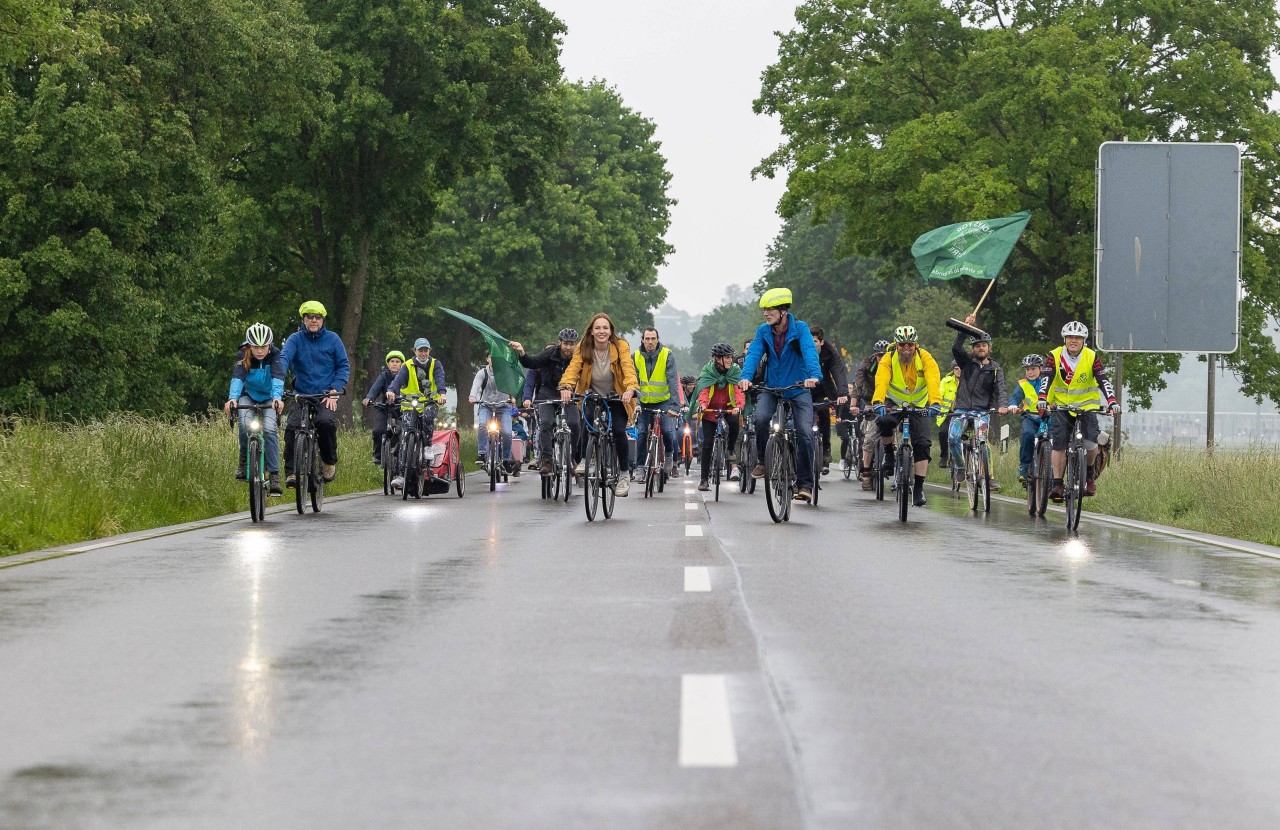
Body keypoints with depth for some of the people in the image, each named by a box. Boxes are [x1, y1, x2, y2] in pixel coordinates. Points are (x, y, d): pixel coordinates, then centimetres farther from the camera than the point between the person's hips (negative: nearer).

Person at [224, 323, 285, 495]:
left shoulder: (275, 355, -20)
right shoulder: (243, 356, -19)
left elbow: (278, 377, -36)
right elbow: (237, 377, -35)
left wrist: (277, 397, -55)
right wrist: (232, 398, -54)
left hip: (269, 398, 0)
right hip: (248, 396, 0)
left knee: (269, 429, -25)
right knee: (245, 424, -29)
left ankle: (274, 474, -20)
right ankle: (244, 460, -5)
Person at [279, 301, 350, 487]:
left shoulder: (332, 339, 5)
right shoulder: (296, 339, 4)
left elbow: (344, 365, 6)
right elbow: (284, 358, -12)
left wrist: (335, 389, -9)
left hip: (326, 396, -1)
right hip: (302, 395, 1)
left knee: (326, 422, -29)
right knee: (292, 427, -23)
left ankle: (330, 461, -5)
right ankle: (291, 471, -15)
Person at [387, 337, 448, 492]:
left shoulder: (435, 364, 4)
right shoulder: (408, 366, 1)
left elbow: (440, 379, -14)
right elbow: (399, 379, -16)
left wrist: (441, 393, -35)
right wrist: (391, 390, -38)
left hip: (430, 403, 0)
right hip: (410, 405, 0)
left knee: (427, 416, -36)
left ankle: (427, 446, -15)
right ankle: (400, 474, -17)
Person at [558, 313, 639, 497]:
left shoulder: (621, 346, -15)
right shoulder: (583, 349, -11)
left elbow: (628, 368, -29)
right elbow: (573, 368, -25)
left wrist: (631, 388, -49)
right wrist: (566, 386, -46)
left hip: (617, 398, -1)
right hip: (592, 397, 1)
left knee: (619, 431, -19)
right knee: (588, 419, -31)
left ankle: (623, 476, -1)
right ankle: (583, 460, -16)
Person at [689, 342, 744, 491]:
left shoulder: (735, 371, -10)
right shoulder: (707, 371, -12)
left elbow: (739, 390, -22)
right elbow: (703, 391, -25)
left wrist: (739, 406, -42)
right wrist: (702, 405, -46)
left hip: (728, 407, 1)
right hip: (710, 408, -1)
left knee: (734, 422, -32)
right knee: (707, 443, -6)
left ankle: (730, 450, -5)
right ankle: (704, 478, 2)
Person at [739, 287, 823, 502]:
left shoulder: (800, 329, -13)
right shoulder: (763, 331, -3)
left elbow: (810, 351, -28)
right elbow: (753, 354, -15)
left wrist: (814, 376, -47)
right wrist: (745, 377, -34)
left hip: (798, 388, -2)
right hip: (771, 387, 2)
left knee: (804, 434, -14)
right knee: (761, 418, -26)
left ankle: (805, 484, -5)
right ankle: (763, 462, -4)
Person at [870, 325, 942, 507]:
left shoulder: (925, 359, -18)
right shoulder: (888, 360, -17)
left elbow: (933, 382, -33)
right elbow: (881, 382, -33)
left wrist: (935, 403, -51)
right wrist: (878, 402, -52)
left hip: (919, 407, 0)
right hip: (894, 404, 0)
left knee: (922, 444, -14)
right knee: (883, 422, -32)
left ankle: (919, 487, -7)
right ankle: (889, 452, -4)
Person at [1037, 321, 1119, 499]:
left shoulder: (1092, 357, -8)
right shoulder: (1055, 356, -9)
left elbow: (1103, 381, -15)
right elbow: (1046, 378, -20)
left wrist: (1112, 402, -31)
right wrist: (1042, 398, -38)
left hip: (1086, 404, 0)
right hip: (1061, 405, 0)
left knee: (1091, 443, -17)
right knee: (1059, 444, -14)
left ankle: (1089, 474, 10)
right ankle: (1057, 483, -7)